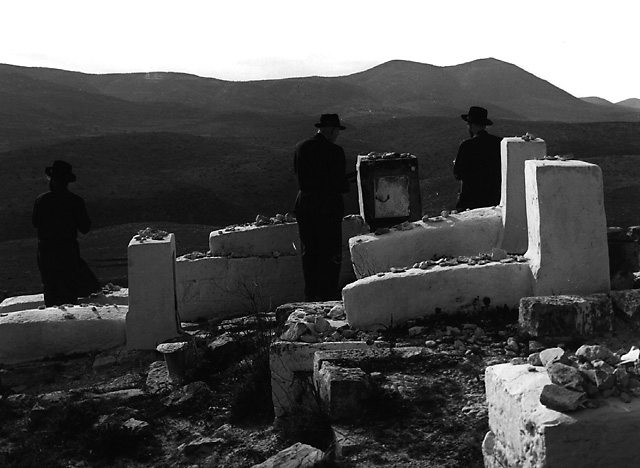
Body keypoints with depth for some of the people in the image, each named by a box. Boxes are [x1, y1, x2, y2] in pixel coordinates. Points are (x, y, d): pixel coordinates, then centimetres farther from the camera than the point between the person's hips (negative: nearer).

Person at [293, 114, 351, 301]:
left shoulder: (300, 147, 4)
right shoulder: (335, 151, -13)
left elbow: (298, 175, 10)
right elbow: (340, 184, -14)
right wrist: (347, 184, 7)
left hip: (303, 203, 6)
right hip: (328, 205, -6)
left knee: (309, 252, 14)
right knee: (330, 253, 5)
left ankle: (311, 295, 20)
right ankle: (328, 295, 8)